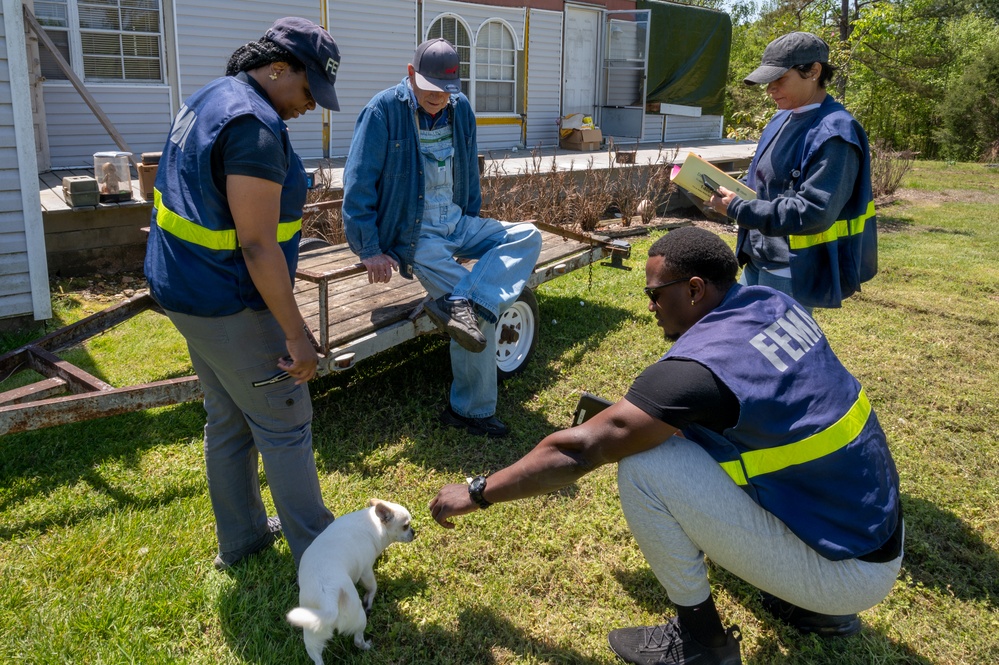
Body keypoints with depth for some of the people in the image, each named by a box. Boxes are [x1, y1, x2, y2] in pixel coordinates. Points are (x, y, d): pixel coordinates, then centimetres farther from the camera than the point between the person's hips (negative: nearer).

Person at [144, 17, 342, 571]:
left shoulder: (208, 99, 10)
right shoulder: (255, 125, -22)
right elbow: (257, 245, -26)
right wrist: (297, 334, -21)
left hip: (185, 290, 10)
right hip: (229, 307, -10)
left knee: (227, 421, 19)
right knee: (284, 425, 4)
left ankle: (240, 537, 35)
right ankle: (316, 550, 19)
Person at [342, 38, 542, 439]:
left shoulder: (460, 109, 6)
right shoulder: (384, 111, -13)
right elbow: (358, 184, -14)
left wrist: (472, 224, 16)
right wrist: (369, 250, -16)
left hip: (457, 225, 7)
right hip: (413, 235, -7)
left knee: (527, 237, -16)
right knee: (480, 315, -22)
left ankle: (459, 304, -33)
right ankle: (472, 410, -10)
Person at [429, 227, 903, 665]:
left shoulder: (702, 366, -25)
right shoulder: (776, 305, -1)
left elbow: (576, 451, -22)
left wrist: (476, 493, -11)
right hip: (876, 525, 9)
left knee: (643, 466, -17)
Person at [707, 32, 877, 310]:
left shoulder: (833, 135, -19)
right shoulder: (783, 119, 9)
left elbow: (814, 212, -26)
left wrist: (737, 209, -24)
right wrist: (730, 191, -2)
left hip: (793, 274, -9)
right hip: (758, 262, 9)